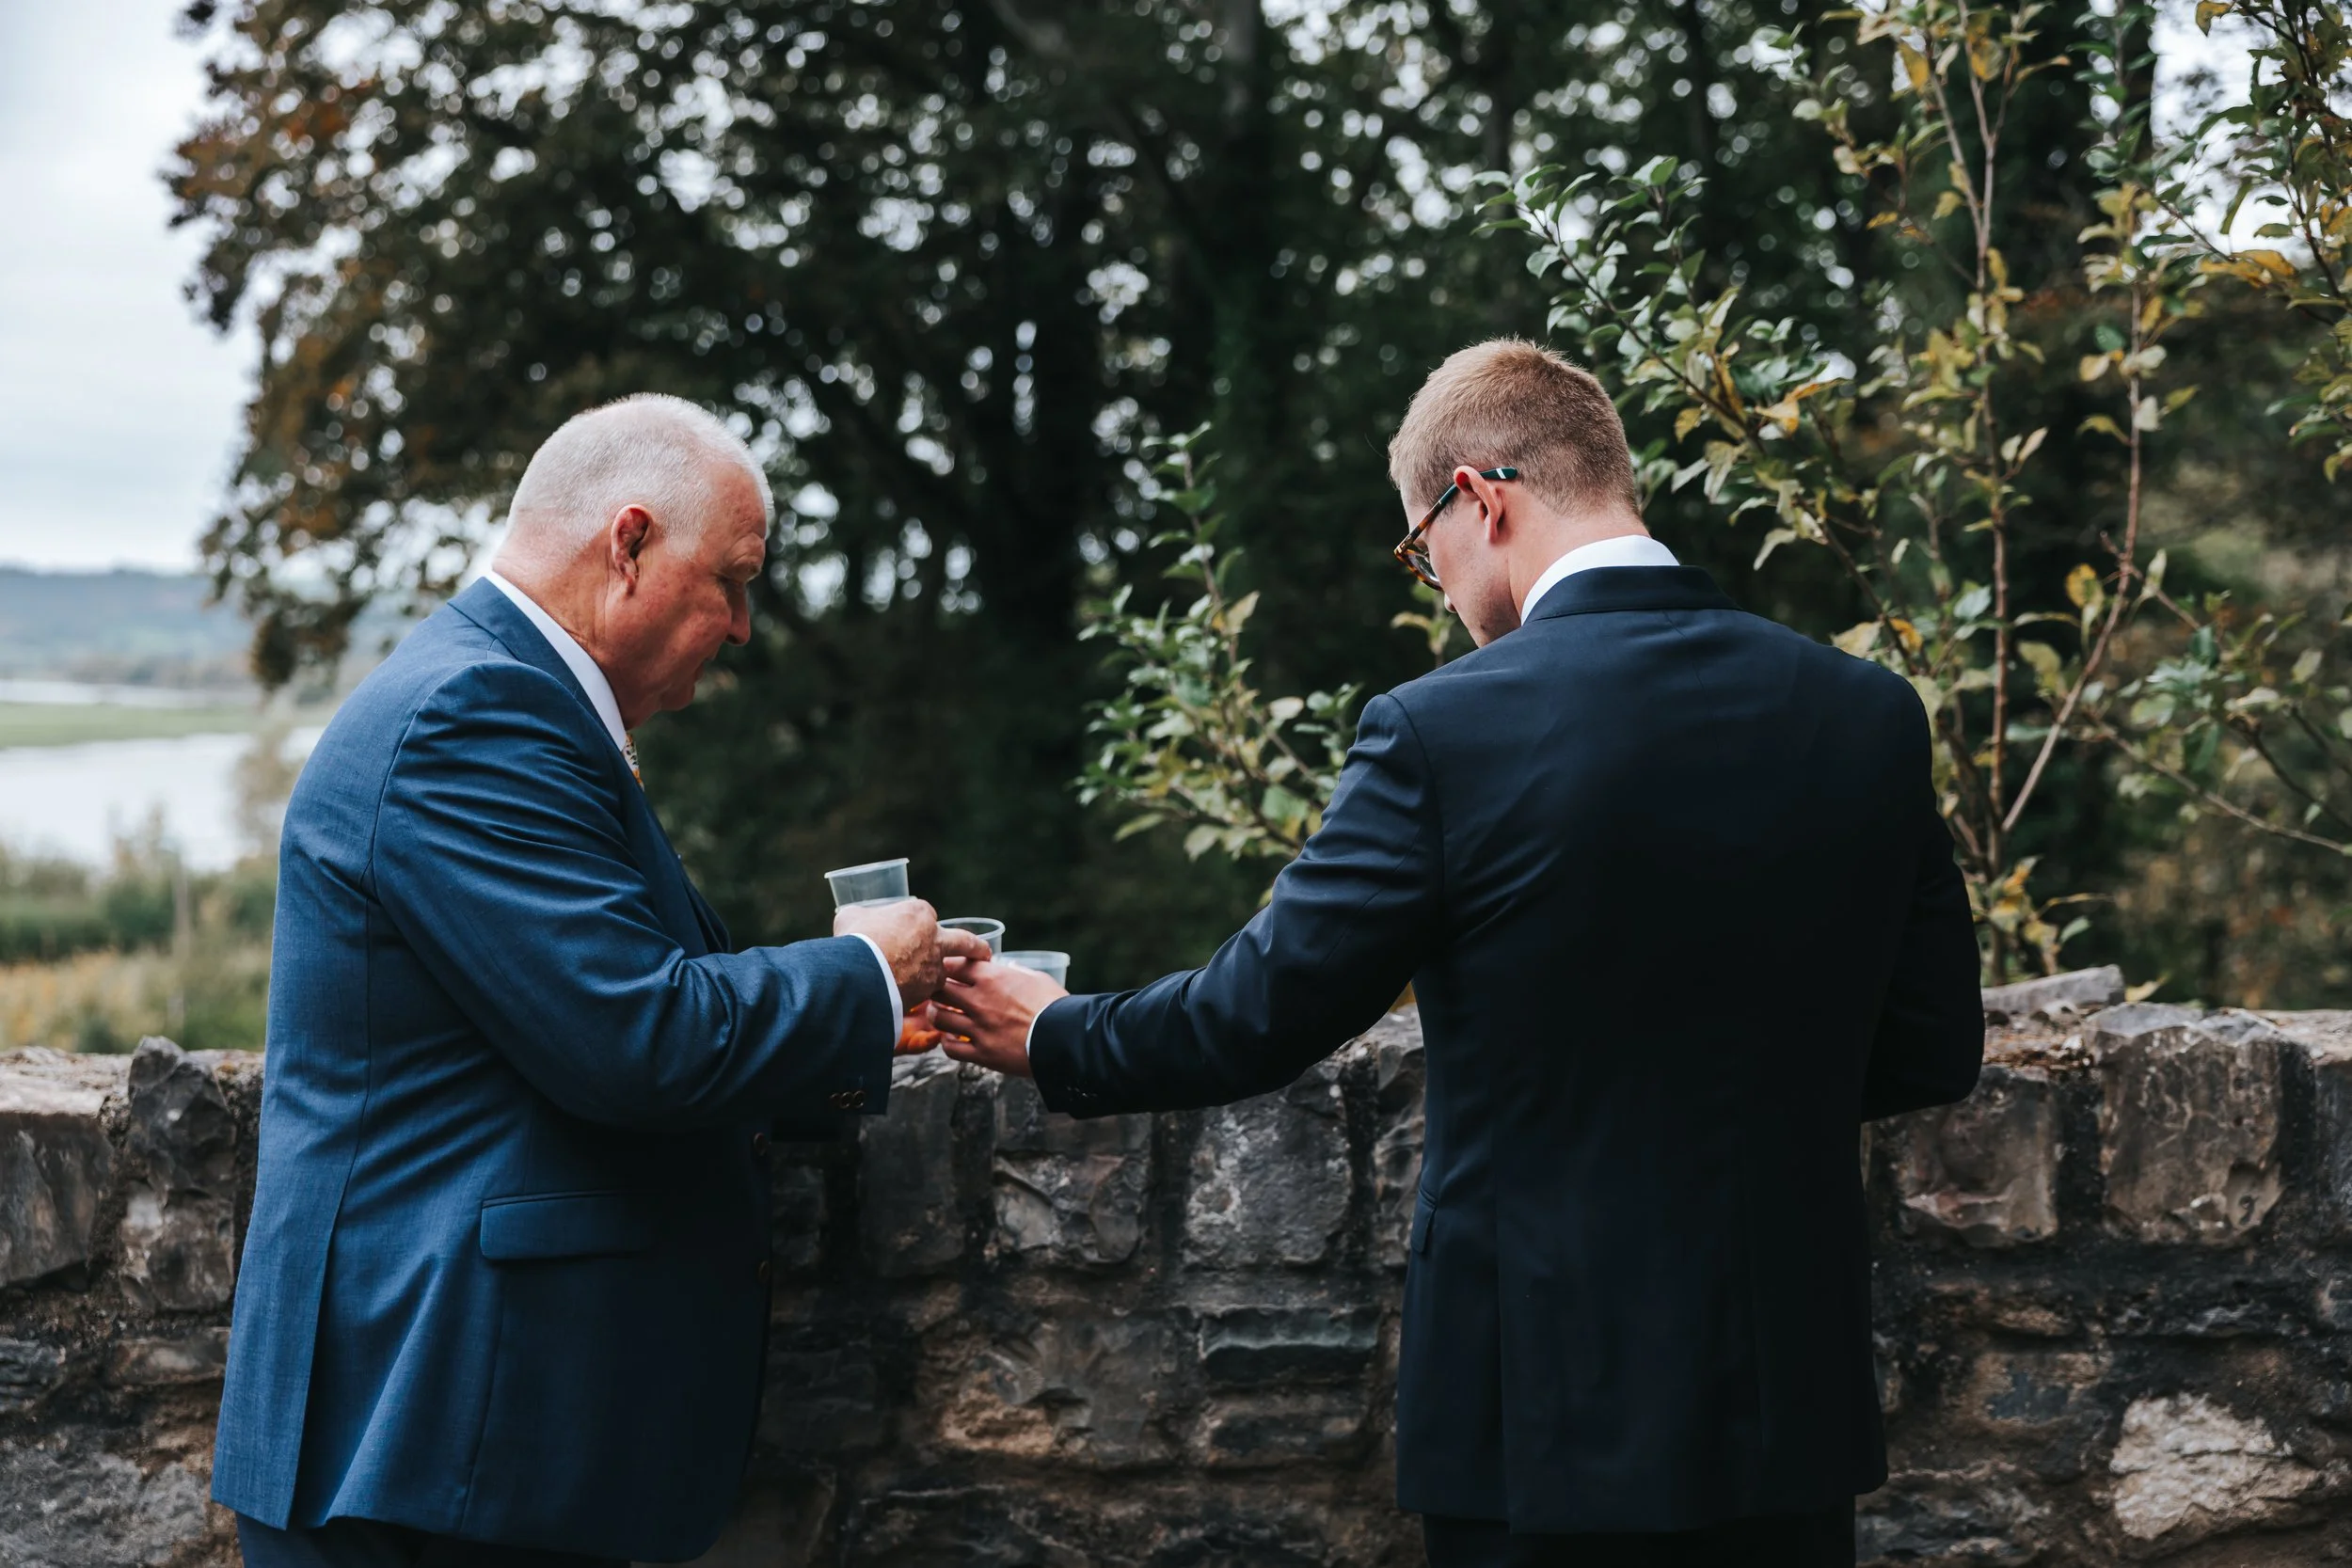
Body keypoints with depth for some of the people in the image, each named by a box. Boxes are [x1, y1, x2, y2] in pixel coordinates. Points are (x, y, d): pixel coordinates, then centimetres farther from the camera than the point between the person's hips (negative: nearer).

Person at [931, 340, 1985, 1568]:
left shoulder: (1442, 732, -14)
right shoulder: (1867, 716, -1)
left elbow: (1256, 1018, -6)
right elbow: (1933, 1051, 6)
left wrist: (1048, 1040, 12)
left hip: (1554, 1415, -4)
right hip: (1796, 1412, 4)